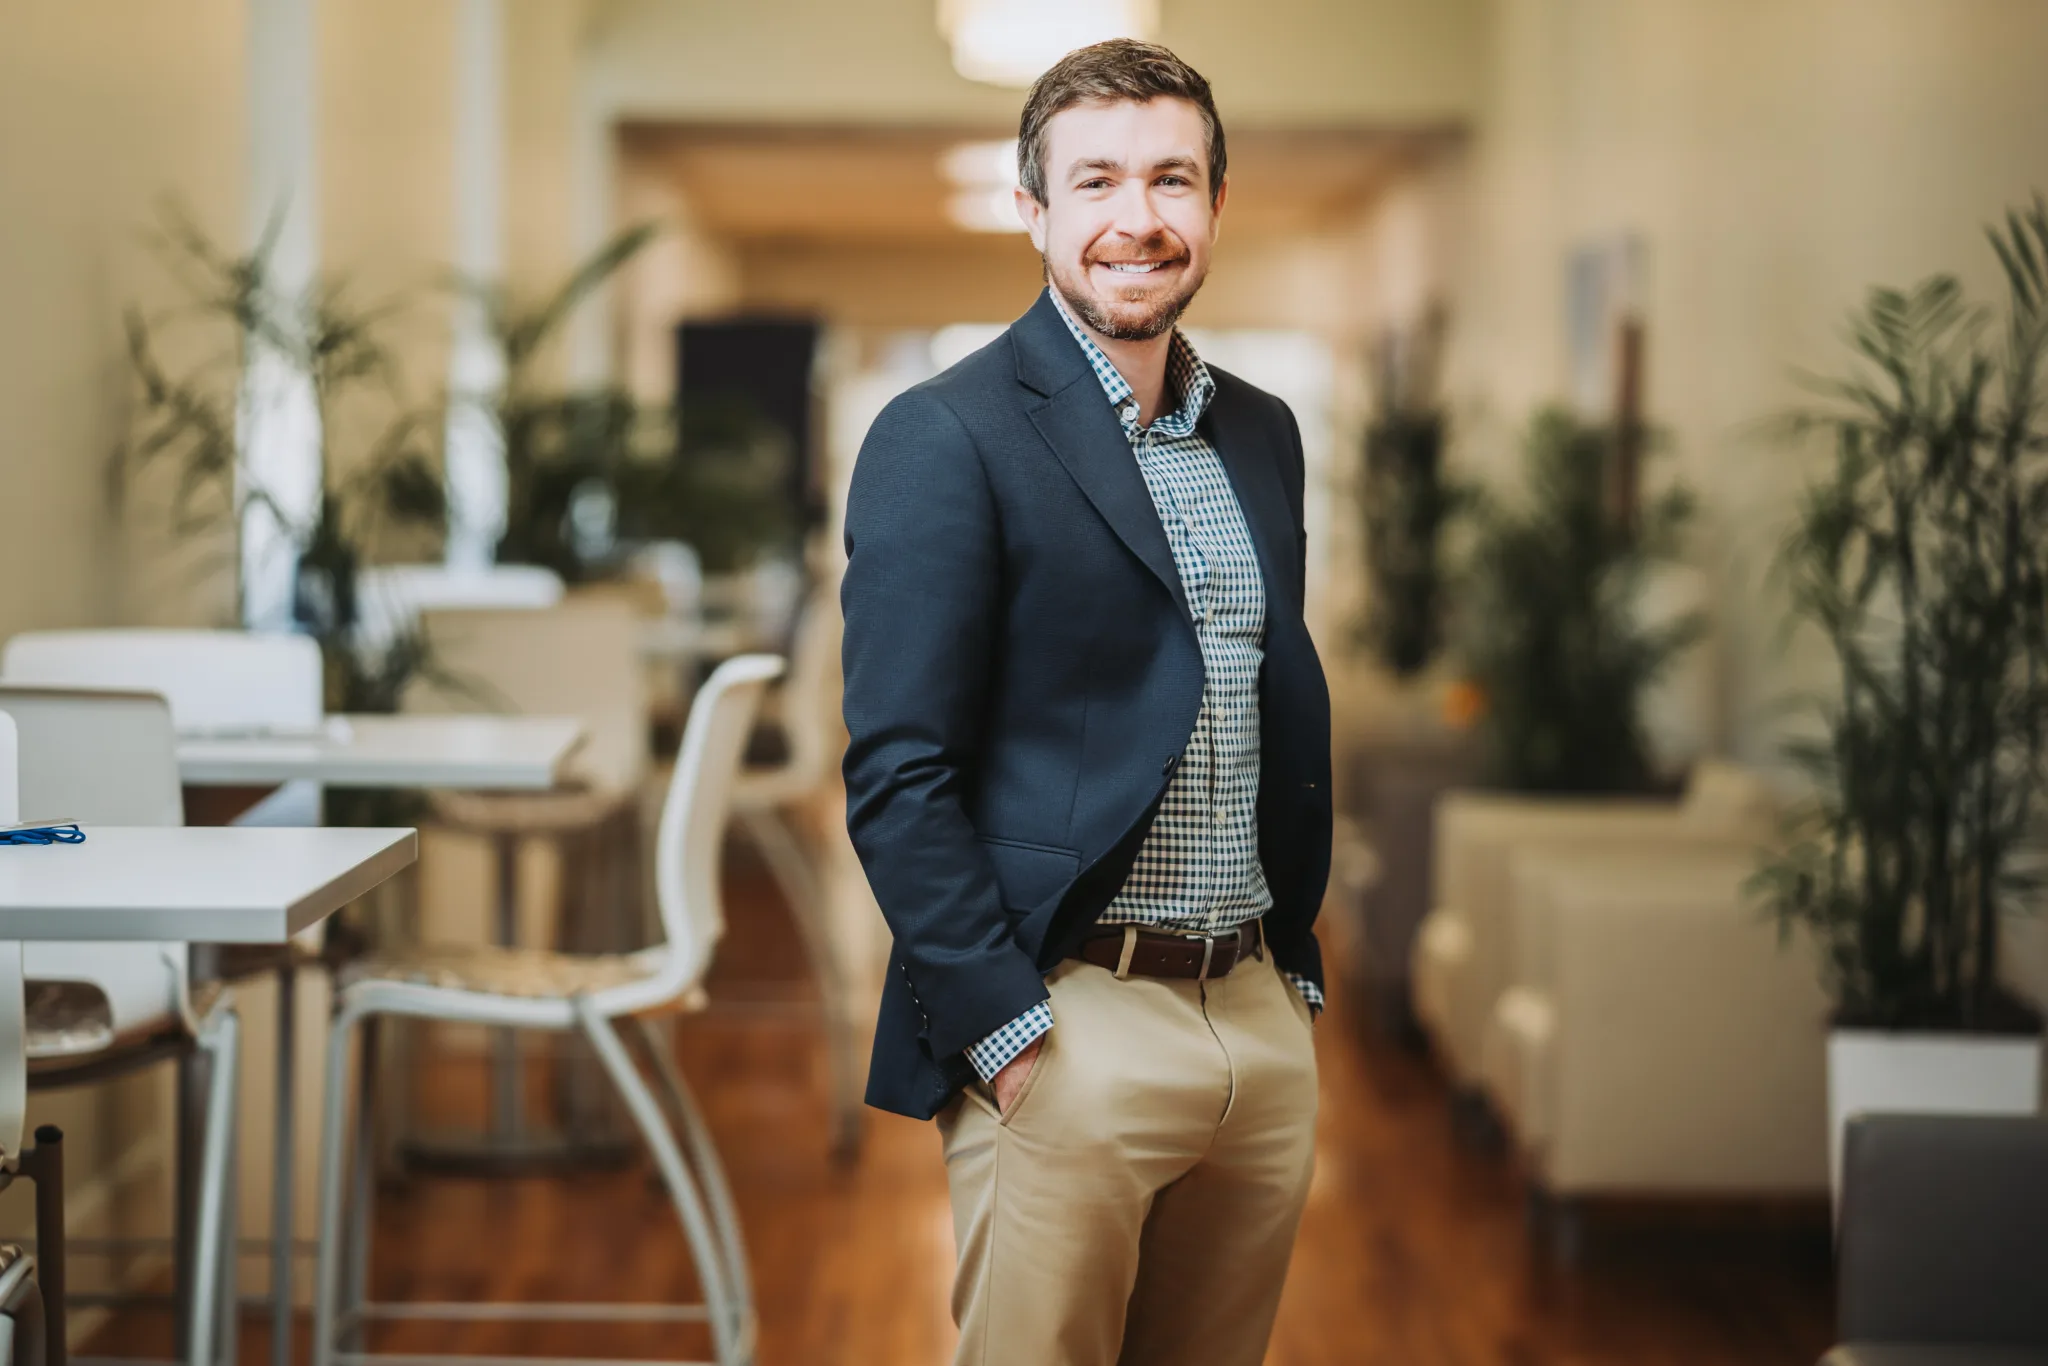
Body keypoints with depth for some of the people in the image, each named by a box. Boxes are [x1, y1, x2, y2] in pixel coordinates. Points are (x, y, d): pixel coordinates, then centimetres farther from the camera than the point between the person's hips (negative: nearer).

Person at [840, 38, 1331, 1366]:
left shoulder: (1262, 435, 13)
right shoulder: (948, 436, -8)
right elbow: (898, 774, -12)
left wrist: (1298, 970, 14)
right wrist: (1011, 1032, -16)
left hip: (1264, 1027, 6)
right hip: (1069, 1029, -6)